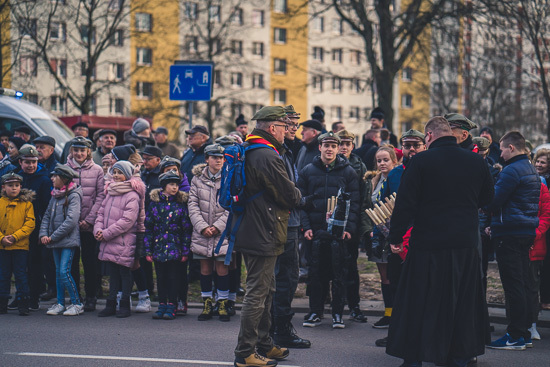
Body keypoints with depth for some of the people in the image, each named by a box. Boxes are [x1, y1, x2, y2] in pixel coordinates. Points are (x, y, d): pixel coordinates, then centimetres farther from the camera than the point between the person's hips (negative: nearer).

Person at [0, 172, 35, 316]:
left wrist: (15, 237, -15)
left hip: (20, 246, -2)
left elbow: (30, 224, -5)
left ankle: (23, 304, 6)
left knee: (21, 275, -1)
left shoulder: (26, 203, 0)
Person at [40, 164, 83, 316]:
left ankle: (77, 304, -3)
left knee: (64, 271, -13)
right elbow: (47, 216, 14)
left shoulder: (73, 195, -10)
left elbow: (71, 220, -18)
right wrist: (43, 234, -3)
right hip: (55, 241, 8)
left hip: (68, 240, -8)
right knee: (58, 272, 10)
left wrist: (53, 236, -16)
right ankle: (60, 304, 17)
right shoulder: (55, 195, 13)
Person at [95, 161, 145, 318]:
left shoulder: (132, 196, -11)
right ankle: (111, 304, 20)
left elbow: (127, 221, -18)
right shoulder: (110, 192, 14)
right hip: (108, 242, 7)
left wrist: (106, 233, -16)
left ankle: (125, 305, 10)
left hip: (124, 242, -7)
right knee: (112, 273, 13)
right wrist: (98, 229, -3)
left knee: (124, 272, 2)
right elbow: (101, 212, 16)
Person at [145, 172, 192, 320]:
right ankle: (162, 305, 16)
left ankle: (171, 306, 9)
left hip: (175, 248, -2)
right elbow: (148, 227, 5)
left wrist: (185, 251, -3)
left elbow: (186, 229, 2)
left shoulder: (181, 203, 0)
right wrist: (148, 250, 1)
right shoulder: (154, 203, 3)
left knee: (173, 277, 1)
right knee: (161, 277, 8)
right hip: (158, 247, 2)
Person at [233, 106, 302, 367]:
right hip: (264, 235, -11)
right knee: (257, 293, -5)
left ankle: (263, 344, 29)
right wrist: (298, 195, 4)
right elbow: (290, 196, -18)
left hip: (251, 231, 11)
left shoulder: (249, 153, 12)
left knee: (265, 290, 19)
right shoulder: (267, 157, -20)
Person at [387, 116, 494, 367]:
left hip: (428, 245, -3)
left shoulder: (421, 161, -9)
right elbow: (486, 199, 17)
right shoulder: (477, 162, 3)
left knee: (418, 304, 6)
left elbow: (405, 204, -9)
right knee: (462, 303, 14)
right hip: (466, 244, 4)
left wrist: (395, 237, -1)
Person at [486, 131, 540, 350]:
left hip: (509, 233, -10)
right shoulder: (531, 170, 16)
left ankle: (515, 336, -4)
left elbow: (492, 202, -17)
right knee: (522, 284, 13)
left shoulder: (511, 171, -15)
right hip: (527, 232, 10)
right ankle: (525, 333, 17)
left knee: (513, 285, -6)